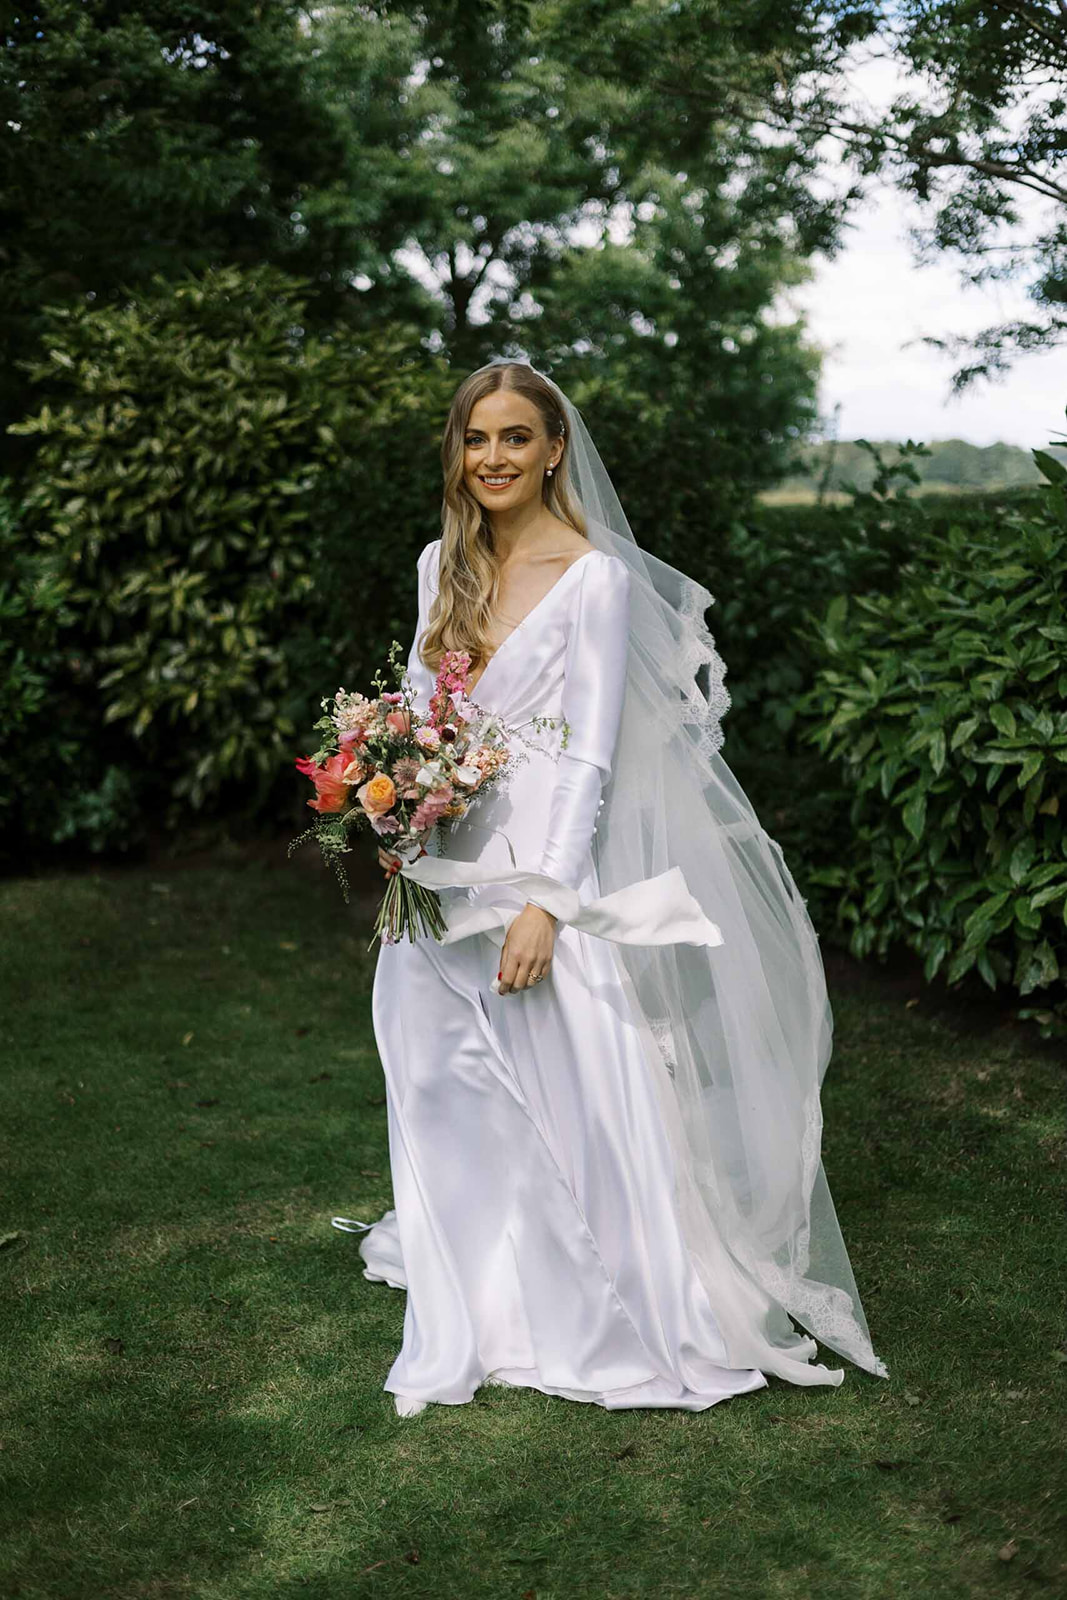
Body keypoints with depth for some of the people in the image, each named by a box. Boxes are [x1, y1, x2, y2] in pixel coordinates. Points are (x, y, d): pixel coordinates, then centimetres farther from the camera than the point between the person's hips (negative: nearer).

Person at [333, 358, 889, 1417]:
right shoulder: (443, 565, 9)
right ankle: (471, 1317, 35)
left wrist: (545, 902, -19)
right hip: (447, 871, 7)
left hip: (547, 869, -6)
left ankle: (605, 1320, 21)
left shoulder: (596, 577, -11)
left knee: (568, 1087, 0)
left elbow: (588, 755, -14)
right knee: (449, 1088, 15)